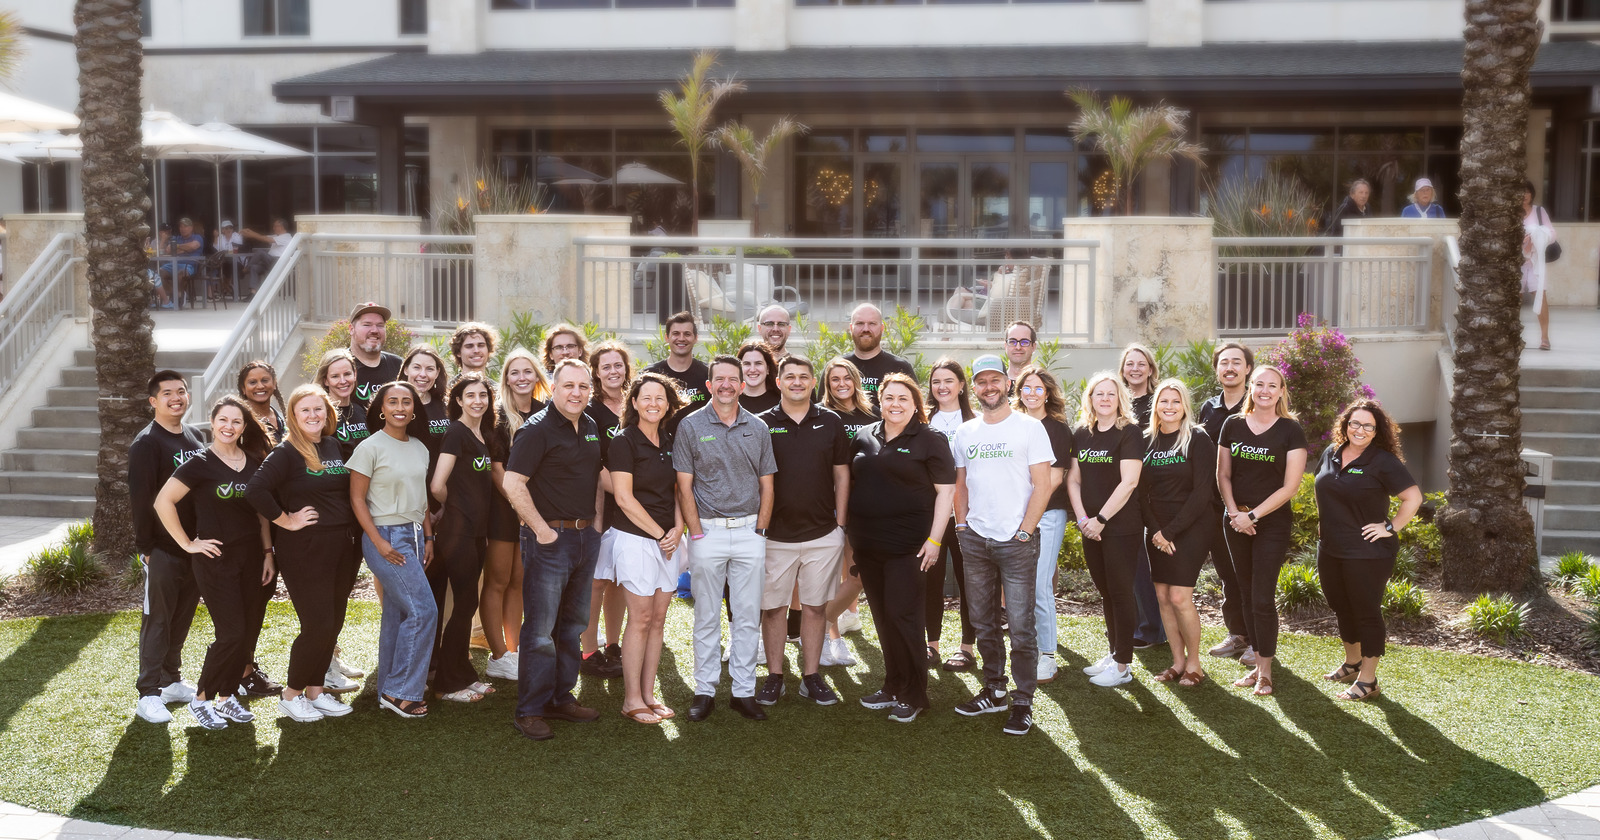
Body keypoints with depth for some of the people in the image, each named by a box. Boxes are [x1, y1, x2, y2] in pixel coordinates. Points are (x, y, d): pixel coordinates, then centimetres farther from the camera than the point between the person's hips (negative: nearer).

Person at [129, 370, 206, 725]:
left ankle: (172, 681, 24)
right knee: (157, 619, -3)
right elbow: (139, 498, -12)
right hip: (162, 548, -6)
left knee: (182, 616, 13)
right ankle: (149, 694, 2)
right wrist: (145, 546, -14)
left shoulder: (195, 439, 12)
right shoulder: (146, 443, -9)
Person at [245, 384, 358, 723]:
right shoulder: (286, 453, -11)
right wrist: (285, 520, -17)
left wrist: (350, 530, 10)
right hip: (303, 549, -7)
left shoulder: (335, 446, 10)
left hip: (340, 545, 7)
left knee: (334, 623, 10)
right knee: (317, 625, -7)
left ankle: (316, 690, 22)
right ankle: (291, 695, 9)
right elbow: (255, 490, -24)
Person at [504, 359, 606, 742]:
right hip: (550, 537, -8)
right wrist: (541, 529, -16)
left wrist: (597, 521, 11)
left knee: (572, 624, 14)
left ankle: (561, 698, 25)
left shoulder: (591, 428, 12)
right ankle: (531, 710, 3)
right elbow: (513, 484, -18)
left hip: (586, 535, 8)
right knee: (540, 628, -5)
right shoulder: (538, 429, -12)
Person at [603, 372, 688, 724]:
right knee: (641, 618, -5)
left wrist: (677, 529, 0)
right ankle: (631, 699, 4)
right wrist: (659, 533, -10)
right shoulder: (624, 442, -7)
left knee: (658, 619, 7)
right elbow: (624, 497, -11)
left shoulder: (670, 443, 12)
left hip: (667, 540, 6)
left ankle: (649, 694, 15)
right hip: (634, 537, -6)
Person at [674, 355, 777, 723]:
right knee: (707, 617, 4)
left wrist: (759, 532, 2)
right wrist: (696, 533, -8)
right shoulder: (690, 427, 0)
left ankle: (744, 691, 12)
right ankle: (705, 690, 12)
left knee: (748, 617, 5)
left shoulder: (757, 429, 8)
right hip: (708, 531, -2)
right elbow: (684, 486, -2)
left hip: (749, 531, 2)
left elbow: (766, 485, 10)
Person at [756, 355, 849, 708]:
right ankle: (774, 676, 15)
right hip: (775, 534, -1)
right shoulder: (761, 424, 1)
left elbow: (841, 475, 9)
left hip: (823, 534, 1)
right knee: (772, 607, 5)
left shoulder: (831, 423, 5)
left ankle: (811, 676, 17)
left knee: (816, 606, 7)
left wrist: (840, 522, 4)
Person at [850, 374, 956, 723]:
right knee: (882, 616, 11)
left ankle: (913, 696, 4)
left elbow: (946, 491, -7)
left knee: (902, 615, -7)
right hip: (868, 544, 6)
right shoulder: (864, 438, 11)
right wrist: (850, 532, 13)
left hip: (908, 545, -6)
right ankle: (893, 687, 23)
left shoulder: (929, 440, -3)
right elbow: (851, 483, 19)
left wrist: (934, 539, -13)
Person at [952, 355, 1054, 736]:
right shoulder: (966, 432, 12)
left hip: (1016, 541, -5)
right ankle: (994, 690, 24)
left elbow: (1042, 485, -6)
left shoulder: (1029, 427, -3)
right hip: (975, 540, 5)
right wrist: (961, 525, 7)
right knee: (984, 622, 12)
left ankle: (1023, 702, 4)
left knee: (1021, 625, -3)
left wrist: (1024, 532, -11)